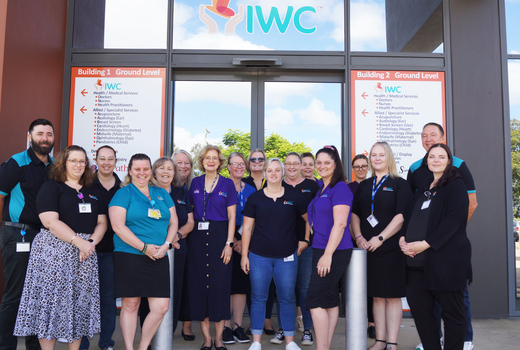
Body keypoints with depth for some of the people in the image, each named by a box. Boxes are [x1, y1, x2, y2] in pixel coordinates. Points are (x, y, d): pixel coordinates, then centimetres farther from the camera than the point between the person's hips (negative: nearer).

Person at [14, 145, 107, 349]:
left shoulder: (92, 192, 16)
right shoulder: (51, 187, -1)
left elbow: (102, 222, 11)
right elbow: (50, 221, -13)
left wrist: (91, 242, -8)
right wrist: (79, 241, -19)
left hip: (85, 252, 5)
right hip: (55, 251, -5)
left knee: (80, 302, 6)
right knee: (52, 298, -3)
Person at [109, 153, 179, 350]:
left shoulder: (162, 194, 15)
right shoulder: (123, 194, 1)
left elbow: (173, 222, 13)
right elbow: (118, 226, -10)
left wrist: (166, 245, -5)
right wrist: (144, 247, -13)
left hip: (159, 259, 4)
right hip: (129, 258, -4)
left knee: (161, 307, 0)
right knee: (130, 305, 3)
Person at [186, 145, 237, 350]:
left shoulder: (227, 184, 3)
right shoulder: (195, 183, 10)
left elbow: (232, 216, 0)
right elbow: (189, 212, 13)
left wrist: (229, 243, -8)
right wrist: (188, 231, 0)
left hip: (219, 236, -2)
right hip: (198, 236, 3)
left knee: (220, 283, -1)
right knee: (199, 283, 2)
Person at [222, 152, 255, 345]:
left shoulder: (250, 190, 13)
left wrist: (244, 241, -2)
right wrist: (232, 240, -8)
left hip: (244, 242, 4)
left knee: (241, 284, 5)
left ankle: (238, 326, 14)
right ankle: (226, 327, 8)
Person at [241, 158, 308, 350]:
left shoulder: (294, 197, 4)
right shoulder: (255, 198, 4)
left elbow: (309, 219, 14)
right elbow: (247, 228, 4)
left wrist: (305, 240, 6)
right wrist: (244, 255, 0)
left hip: (287, 256, 0)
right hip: (259, 256, 0)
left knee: (287, 299, 6)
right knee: (258, 298, 5)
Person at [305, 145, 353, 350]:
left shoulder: (340, 188, -11)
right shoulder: (320, 190, 16)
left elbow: (340, 223, -19)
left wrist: (328, 254, -22)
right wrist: (322, 254, 16)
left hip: (334, 252, -8)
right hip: (321, 250, 8)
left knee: (314, 299, -8)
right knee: (330, 300, 11)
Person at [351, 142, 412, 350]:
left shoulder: (399, 184, -1)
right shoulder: (363, 186, 14)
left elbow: (401, 216, -11)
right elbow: (354, 213, 12)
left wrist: (380, 238, -17)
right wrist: (359, 237, -4)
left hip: (391, 249, -4)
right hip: (368, 249, 4)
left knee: (392, 296, 2)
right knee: (377, 296, 11)